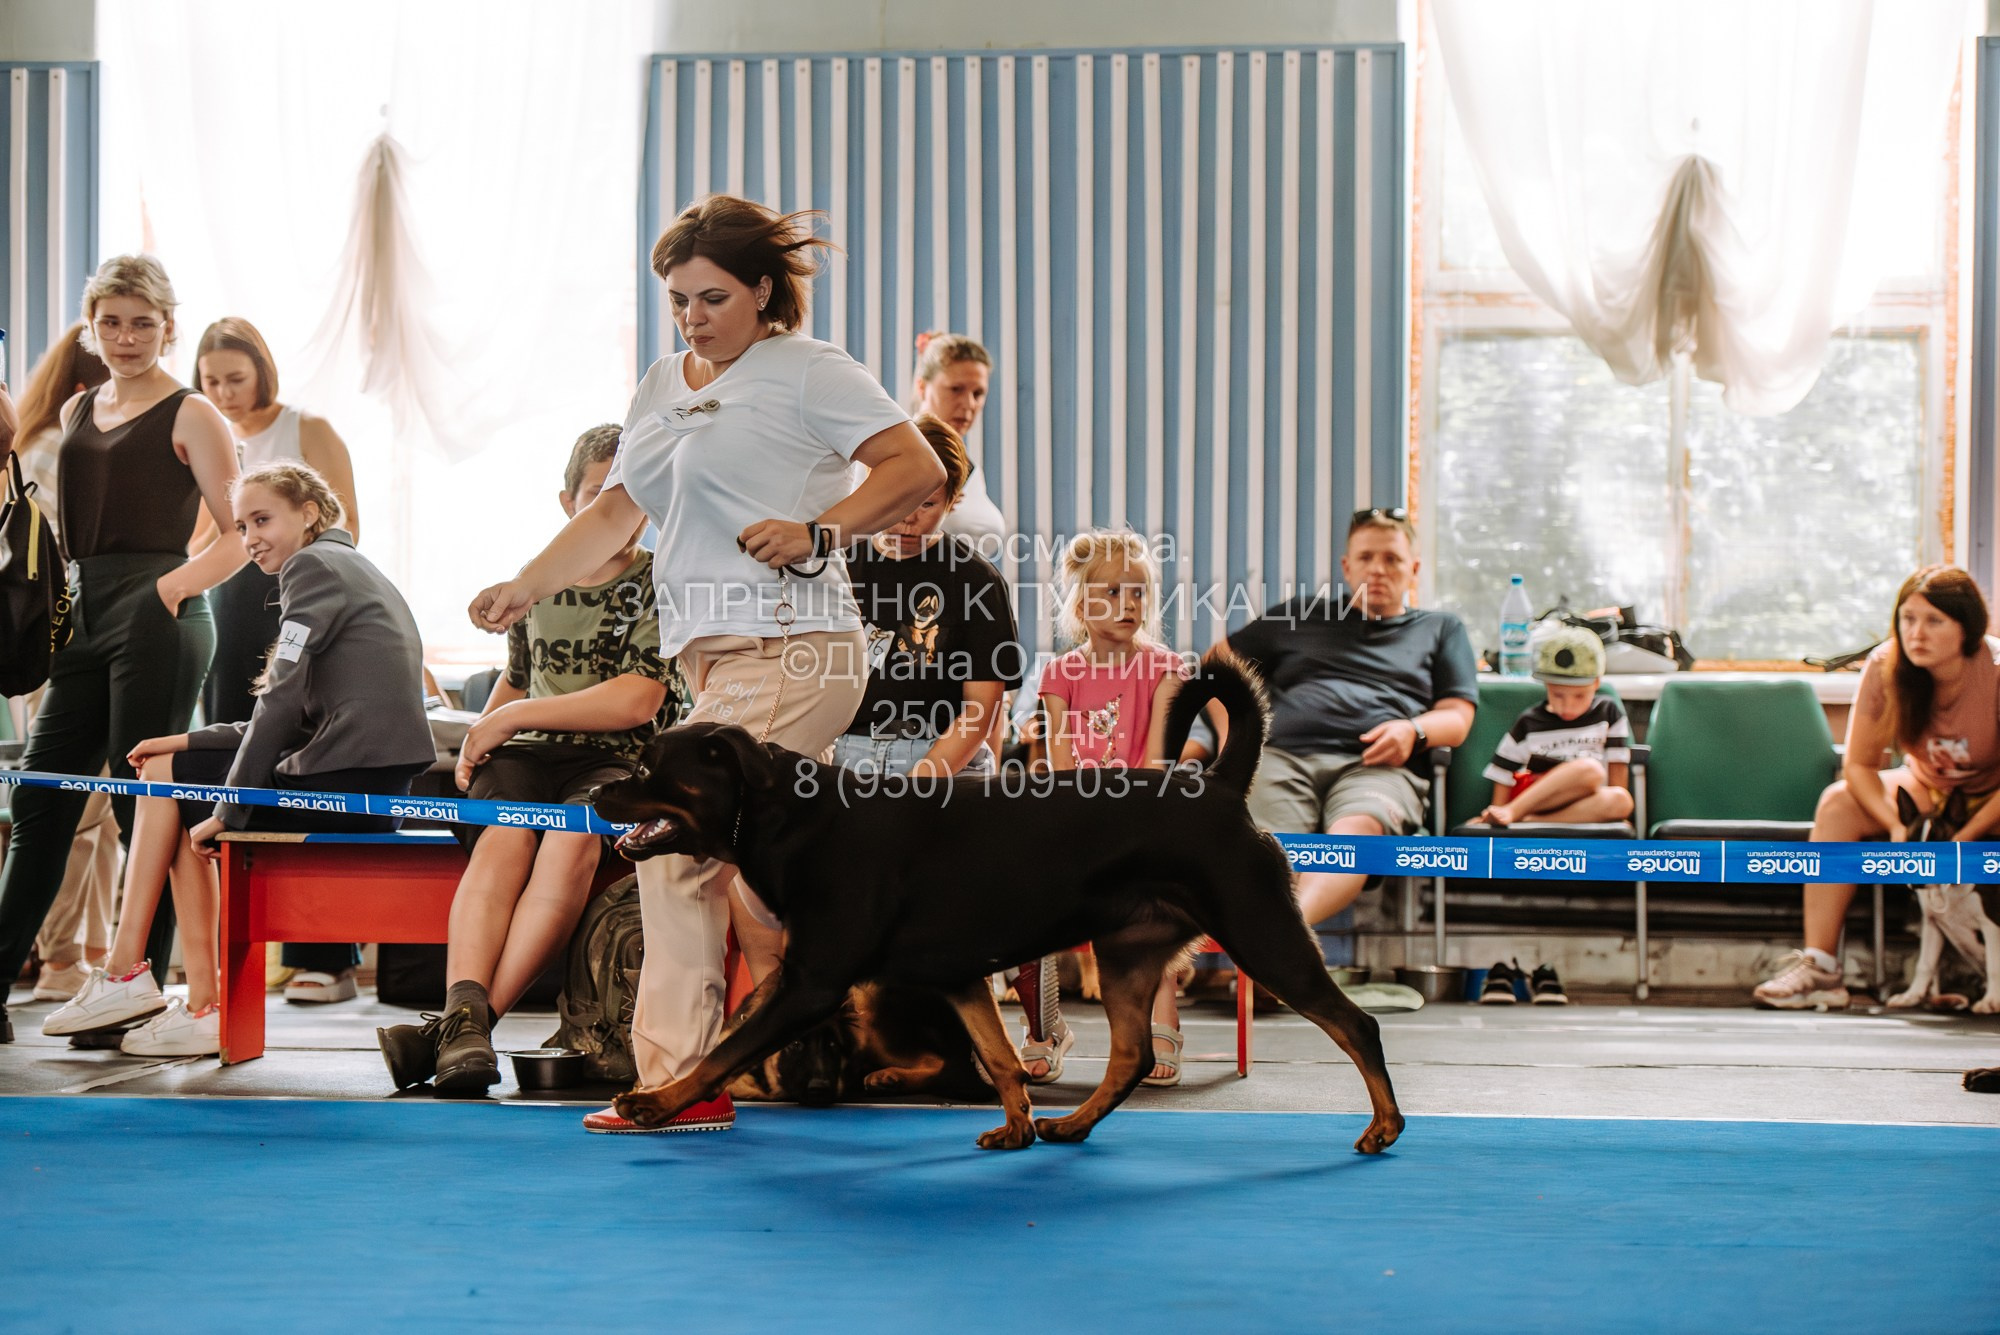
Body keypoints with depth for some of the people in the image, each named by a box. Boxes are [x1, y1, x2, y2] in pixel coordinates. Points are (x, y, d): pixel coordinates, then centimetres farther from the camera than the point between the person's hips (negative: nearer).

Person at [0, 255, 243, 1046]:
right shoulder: (76, 412, 18)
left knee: (144, 804, -4)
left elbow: (241, 536, -4)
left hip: (155, 619, -7)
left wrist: (173, 586, -17)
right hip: (86, 618, 7)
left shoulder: (188, 415, -1)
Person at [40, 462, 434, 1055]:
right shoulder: (352, 571, 24)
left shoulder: (313, 567, -5)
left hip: (346, 784, -9)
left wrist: (229, 812, -9)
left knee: (169, 783, 5)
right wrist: (193, 742, 19)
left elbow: (281, 703, -13)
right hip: (371, 783, 9)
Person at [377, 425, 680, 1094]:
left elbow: (636, 702, -9)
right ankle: (464, 1014, -51)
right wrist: (478, 739, 14)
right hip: (530, 758, 4)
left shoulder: (661, 587, 2)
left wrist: (512, 717, -5)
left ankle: (466, 1023, -46)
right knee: (505, 836, -32)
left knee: (573, 834, -38)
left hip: (619, 764, -4)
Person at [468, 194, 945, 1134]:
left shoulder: (808, 370, -2)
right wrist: (525, 588, 12)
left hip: (789, 647, -8)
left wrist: (816, 533, -18)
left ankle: (679, 1081, -9)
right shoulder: (661, 387, 20)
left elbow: (917, 466, -8)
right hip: (717, 656, 8)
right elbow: (616, 511, 23)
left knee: (674, 837, -13)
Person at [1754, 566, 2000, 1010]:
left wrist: (1962, 841, -32)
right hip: (1928, 790, 4)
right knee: (1838, 803, -21)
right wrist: (1896, 826, -27)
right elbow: (1859, 764, -11)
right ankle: (1819, 968, -26)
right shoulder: (1885, 668, -18)